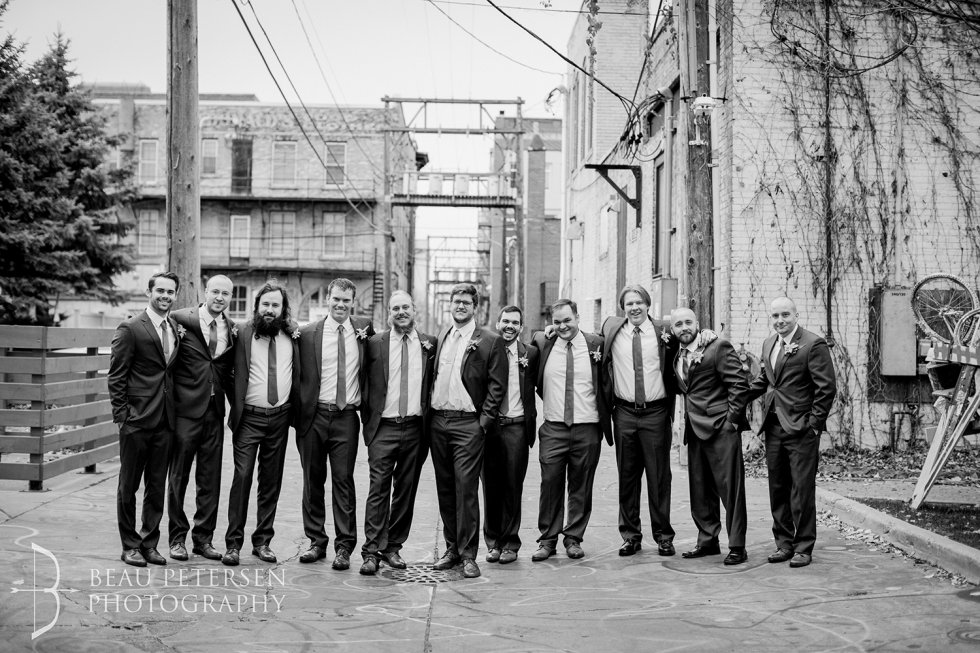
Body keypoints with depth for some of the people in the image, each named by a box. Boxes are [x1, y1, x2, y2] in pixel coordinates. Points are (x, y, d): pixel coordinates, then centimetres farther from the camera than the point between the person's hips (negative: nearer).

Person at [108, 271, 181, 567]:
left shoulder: (176, 328, 10)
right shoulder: (130, 329, -7)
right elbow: (116, 377, -6)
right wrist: (122, 416, -11)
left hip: (165, 421, 5)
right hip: (137, 420, -5)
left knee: (157, 486, 10)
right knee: (129, 485, 6)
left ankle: (149, 543, 21)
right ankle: (130, 545, 16)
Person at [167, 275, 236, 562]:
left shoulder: (232, 329, 7)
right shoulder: (182, 319, -7)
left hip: (215, 412, 4)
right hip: (186, 409, -4)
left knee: (210, 479, 9)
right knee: (179, 477, 6)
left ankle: (203, 538, 20)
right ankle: (177, 537, 17)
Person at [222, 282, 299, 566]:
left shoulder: (292, 334, 5)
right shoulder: (245, 334, -5)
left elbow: (298, 374, 11)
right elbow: (238, 377, -4)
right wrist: (235, 411, -6)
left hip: (280, 417, 3)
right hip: (250, 416, -3)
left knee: (271, 481, 8)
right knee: (242, 477, -7)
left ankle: (263, 541, 17)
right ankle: (233, 543, -1)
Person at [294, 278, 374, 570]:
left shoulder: (364, 329, 5)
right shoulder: (308, 333, 1)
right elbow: (298, 375, 4)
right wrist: (297, 411, -1)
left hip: (346, 417, 0)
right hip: (314, 415, 0)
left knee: (344, 480, 0)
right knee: (312, 480, 8)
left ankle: (344, 546, 8)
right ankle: (316, 541, 20)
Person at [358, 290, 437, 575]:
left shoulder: (430, 344, 6)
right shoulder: (375, 343, 2)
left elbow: (434, 385, 12)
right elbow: (364, 384, 8)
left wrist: (429, 424, 4)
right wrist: (368, 421, 4)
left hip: (415, 428, 2)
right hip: (384, 427, -2)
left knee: (406, 490, 7)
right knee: (378, 488, -5)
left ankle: (393, 547, 18)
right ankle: (372, 551, -2)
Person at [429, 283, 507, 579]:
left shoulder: (489, 341, -2)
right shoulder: (440, 336, 13)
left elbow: (497, 385, -4)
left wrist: (484, 421, -10)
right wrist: (429, 412, 8)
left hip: (468, 424, -5)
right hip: (438, 421, 5)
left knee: (466, 488, -7)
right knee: (445, 488, 9)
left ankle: (468, 554, -1)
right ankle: (452, 548, 18)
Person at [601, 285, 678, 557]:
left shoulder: (663, 330, 1)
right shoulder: (611, 328, 4)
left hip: (656, 412, -1)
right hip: (624, 412, 2)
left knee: (659, 476, 4)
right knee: (627, 476, 7)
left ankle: (663, 536, 14)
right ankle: (630, 535, 17)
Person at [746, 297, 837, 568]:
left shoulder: (813, 344, -10)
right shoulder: (768, 344, 13)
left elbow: (827, 388, -12)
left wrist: (814, 423, -13)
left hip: (801, 429, -7)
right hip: (773, 426, 7)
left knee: (802, 489, -2)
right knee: (777, 488, 12)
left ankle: (803, 548, 7)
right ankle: (783, 543, 22)